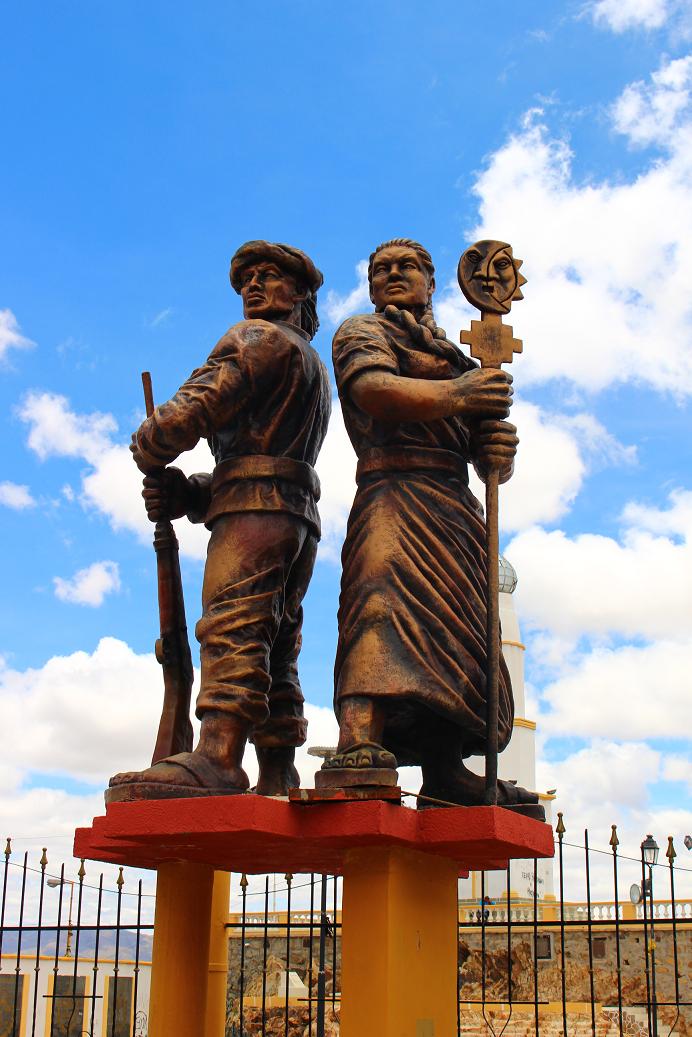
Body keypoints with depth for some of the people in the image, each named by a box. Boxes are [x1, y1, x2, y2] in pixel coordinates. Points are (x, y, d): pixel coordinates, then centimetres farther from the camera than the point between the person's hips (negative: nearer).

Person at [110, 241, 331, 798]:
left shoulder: (260, 337, 5)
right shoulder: (315, 366, 33)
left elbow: (198, 406, -11)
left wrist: (148, 448, 8)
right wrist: (187, 494, 10)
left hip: (256, 502, -10)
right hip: (300, 512, 10)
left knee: (233, 627, -22)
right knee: (275, 652, 4)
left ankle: (216, 760, -34)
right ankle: (278, 782, -1)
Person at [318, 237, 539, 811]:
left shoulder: (457, 361, 33)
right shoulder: (363, 332, 16)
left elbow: (490, 463, 23)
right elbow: (370, 387, -10)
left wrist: (500, 448, -4)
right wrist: (449, 396, -28)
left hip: (457, 508, 7)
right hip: (398, 490, -7)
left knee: (454, 633, 1)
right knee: (388, 599, -29)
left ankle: (444, 772, 2)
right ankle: (358, 745, -45)